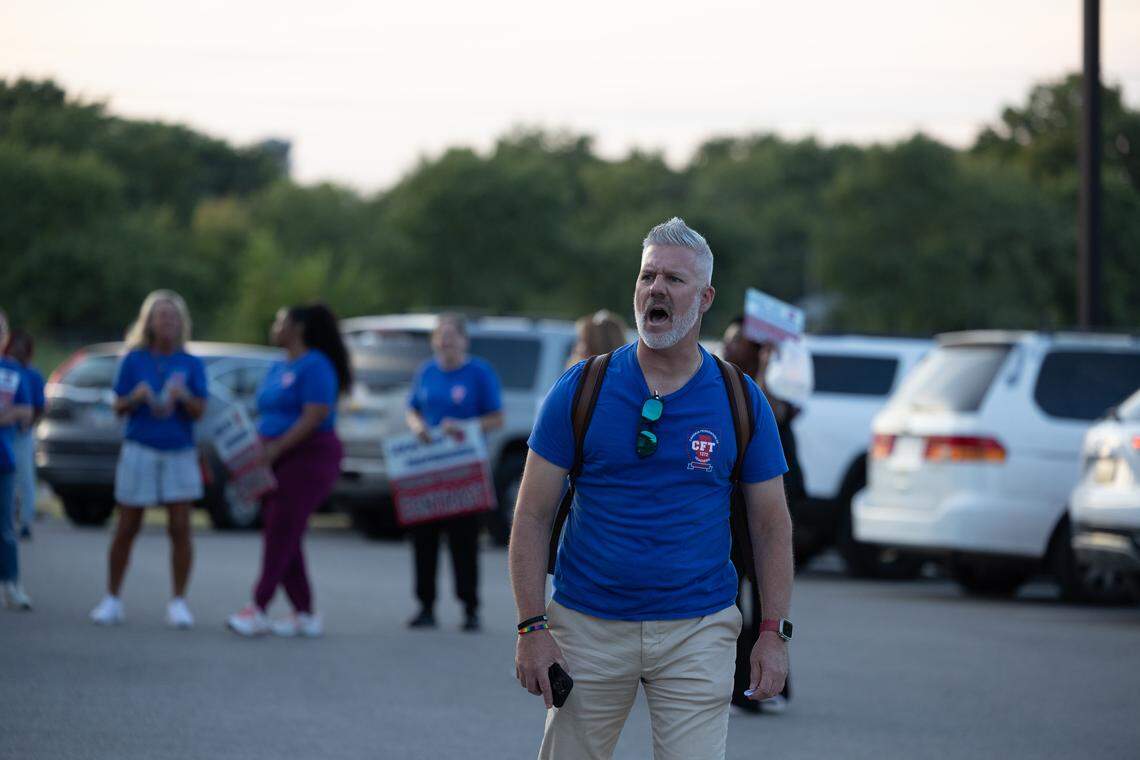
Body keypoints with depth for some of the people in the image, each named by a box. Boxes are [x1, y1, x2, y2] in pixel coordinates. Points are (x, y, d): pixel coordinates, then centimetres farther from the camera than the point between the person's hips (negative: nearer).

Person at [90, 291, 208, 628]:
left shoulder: (191, 364, 4)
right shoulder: (134, 360, 2)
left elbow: (199, 411, -2)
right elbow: (119, 407, 2)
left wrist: (183, 396, -22)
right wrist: (137, 397, -19)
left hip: (180, 453, 1)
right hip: (139, 450, -1)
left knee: (180, 529, -4)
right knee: (126, 529, 4)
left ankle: (178, 602, 3)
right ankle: (112, 599, 13)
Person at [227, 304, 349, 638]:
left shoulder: (315, 367, -11)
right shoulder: (278, 369, 18)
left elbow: (315, 416, -20)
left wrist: (276, 448, -24)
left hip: (309, 457, -9)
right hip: (277, 460, 9)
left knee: (281, 533, -13)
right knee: (281, 536, 6)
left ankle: (258, 609, -18)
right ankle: (305, 614, 10)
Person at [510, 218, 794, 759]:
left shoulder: (741, 402, 3)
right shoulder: (581, 390, 0)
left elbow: (771, 526, 8)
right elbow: (533, 516, 0)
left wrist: (774, 632, 0)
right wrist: (532, 627, -8)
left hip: (697, 632, 0)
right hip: (589, 627, 0)